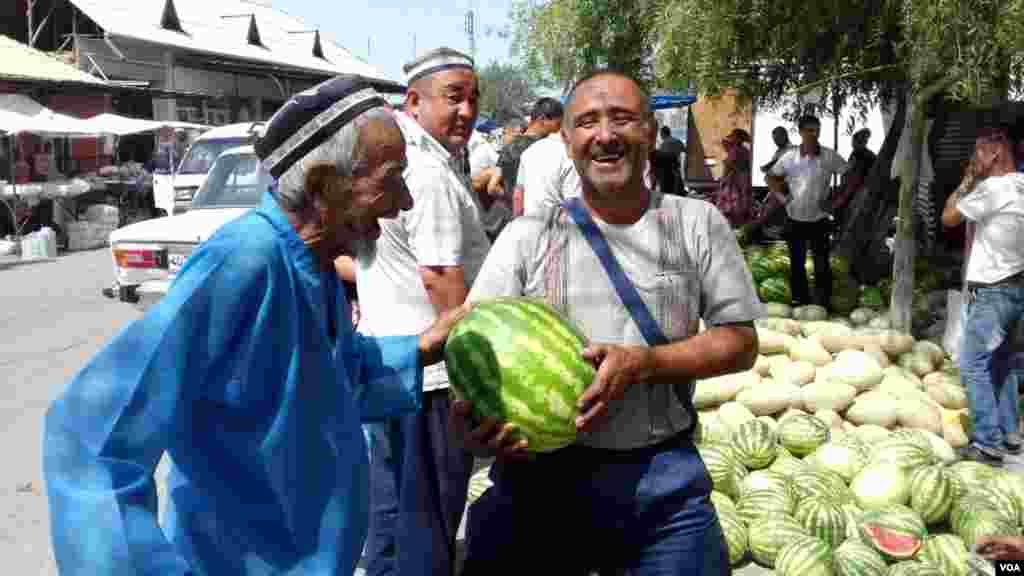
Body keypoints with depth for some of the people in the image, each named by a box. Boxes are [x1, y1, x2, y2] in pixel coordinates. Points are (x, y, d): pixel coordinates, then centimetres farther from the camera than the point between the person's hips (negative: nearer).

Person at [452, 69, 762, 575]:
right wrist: (471, 415, -27)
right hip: (541, 475, 0)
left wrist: (641, 362, -16)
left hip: (664, 477, 1)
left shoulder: (696, 224, 1)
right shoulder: (527, 237, 0)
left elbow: (740, 342, 0)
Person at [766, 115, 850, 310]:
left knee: (822, 264, 1)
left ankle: (823, 303, 9)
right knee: (796, 263, 11)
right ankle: (799, 301, 22)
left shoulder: (829, 156, -6)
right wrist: (781, 197, -1)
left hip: (819, 220, -2)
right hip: (794, 219, 2)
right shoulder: (790, 156, -2)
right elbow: (770, 177, 11)